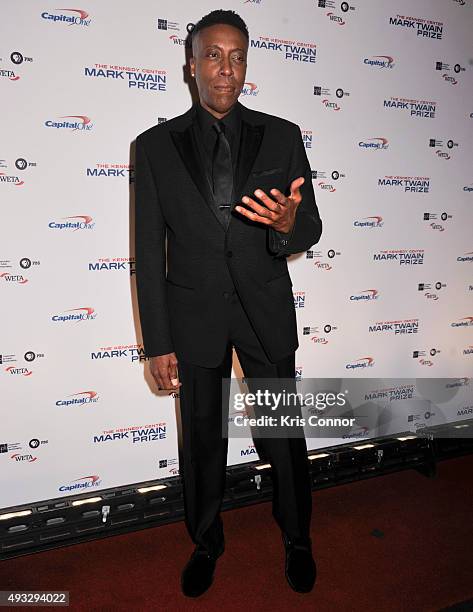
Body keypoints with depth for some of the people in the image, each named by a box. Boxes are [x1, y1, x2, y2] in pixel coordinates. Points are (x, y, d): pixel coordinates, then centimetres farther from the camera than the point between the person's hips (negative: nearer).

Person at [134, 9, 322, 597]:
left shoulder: (281, 136, 1)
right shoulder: (155, 145, -1)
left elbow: (311, 229, 0)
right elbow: (150, 252, -2)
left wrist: (286, 224, -26)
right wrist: (157, 343, -5)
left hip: (266, 310, 1)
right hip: (194, 315, 0)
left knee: (284, 437, 11)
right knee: (202, 441, 15)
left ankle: (297, 539, 40)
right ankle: (206, 542, 42)